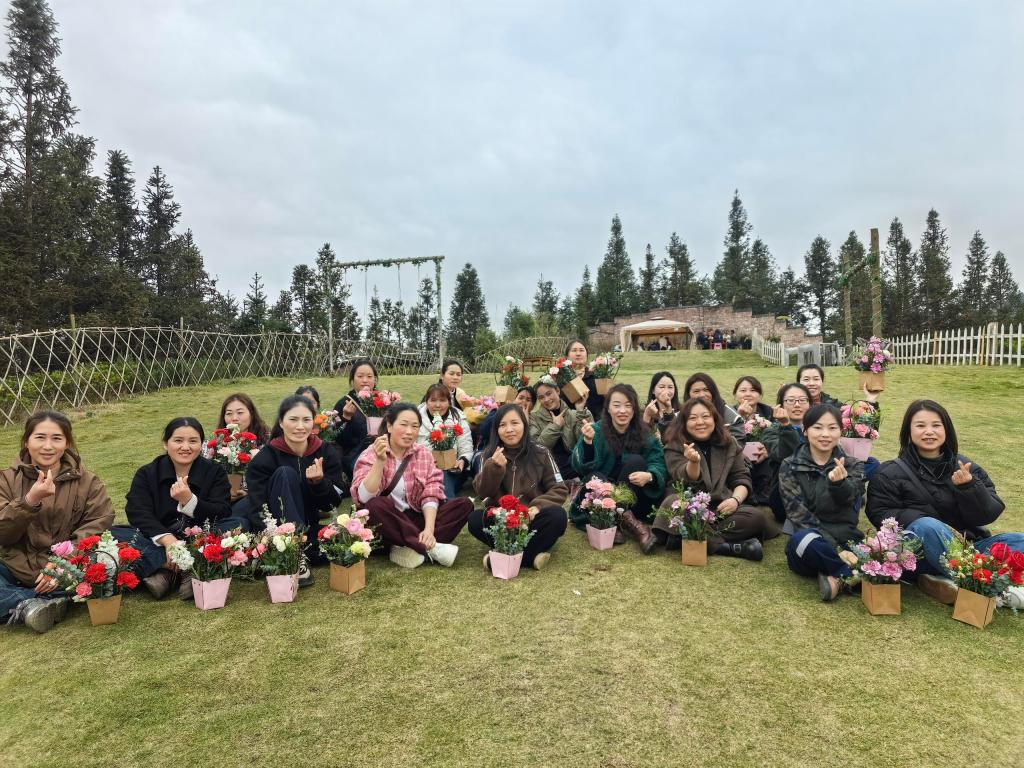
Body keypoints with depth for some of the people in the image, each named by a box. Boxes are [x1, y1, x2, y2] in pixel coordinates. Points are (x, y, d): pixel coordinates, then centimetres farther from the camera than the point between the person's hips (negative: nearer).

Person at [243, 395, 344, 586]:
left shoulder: (326, 453, -2)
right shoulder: (264, 458, -10)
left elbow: (331, 504, -4)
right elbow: (257, 511, -19)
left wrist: (319, 481, -25)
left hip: (310, 527, 3)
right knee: (285, 474, -27)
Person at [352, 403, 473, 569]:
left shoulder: (423, 453, 2)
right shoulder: (371, 454, -8)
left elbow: (431, 493, -7)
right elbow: (364, 497, -22)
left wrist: (429, 529, -23)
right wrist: (380, 462, -33)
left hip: (415, 519, 4)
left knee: (464, 505, -14)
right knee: (375, 505, -35)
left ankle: (409, 549, -24)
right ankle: (432, 548, -24)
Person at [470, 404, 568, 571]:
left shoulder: (540, 453, -3)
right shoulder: (491, 455, 1)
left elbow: (559, 489, -3)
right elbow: (482, 492, -7)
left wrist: (538, 506, -21)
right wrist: (494, 467, -25)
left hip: (531, 518, 0)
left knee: (557, 516, -30)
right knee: (475, 519, -28)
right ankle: (531, 554, -26)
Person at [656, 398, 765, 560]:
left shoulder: (729, 444, 12)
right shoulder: (675, 446, 1)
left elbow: (741, 478, 10)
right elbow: (687, 479, -12)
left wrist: (735, 499, -12)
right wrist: (694, 461, -35)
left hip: (721, 507, 3)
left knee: (755, 517, -25)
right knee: (672, 502, -36)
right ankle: (726, 546, -33)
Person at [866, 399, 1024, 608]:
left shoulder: (967, 468, 8)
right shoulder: (891, 473, -1)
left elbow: (989, 515, 2)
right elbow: (879, 513, -9)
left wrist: (969, 486, -18)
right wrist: (935, 529, -19)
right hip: (917, 553, -4)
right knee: (926, 526, -34)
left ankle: (944, 581, -29)